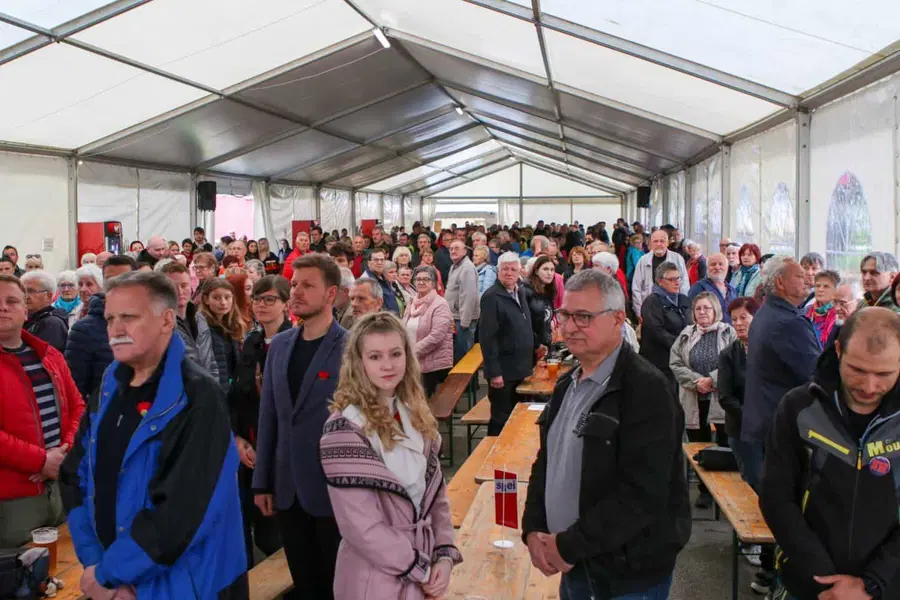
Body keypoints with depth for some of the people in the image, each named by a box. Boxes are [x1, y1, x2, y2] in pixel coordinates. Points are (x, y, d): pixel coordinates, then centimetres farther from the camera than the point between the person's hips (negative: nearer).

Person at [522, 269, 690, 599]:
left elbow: (642, 494, -24)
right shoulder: (568, 384, 9)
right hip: (573, 566, 7)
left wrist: (569, 546, -19)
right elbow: (546, 462, 14)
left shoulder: (647, 389, -18)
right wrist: (533, 530, 0)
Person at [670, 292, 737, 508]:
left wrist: (712, 380, -16)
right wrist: (696, 381, -10)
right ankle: (705, 491, 19)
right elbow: (675, 364, 2)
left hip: (722, 399, -3)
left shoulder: (728, 333, 1)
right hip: (694, 401, 3)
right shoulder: (686, 335, 10)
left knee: (726, 446, -3)